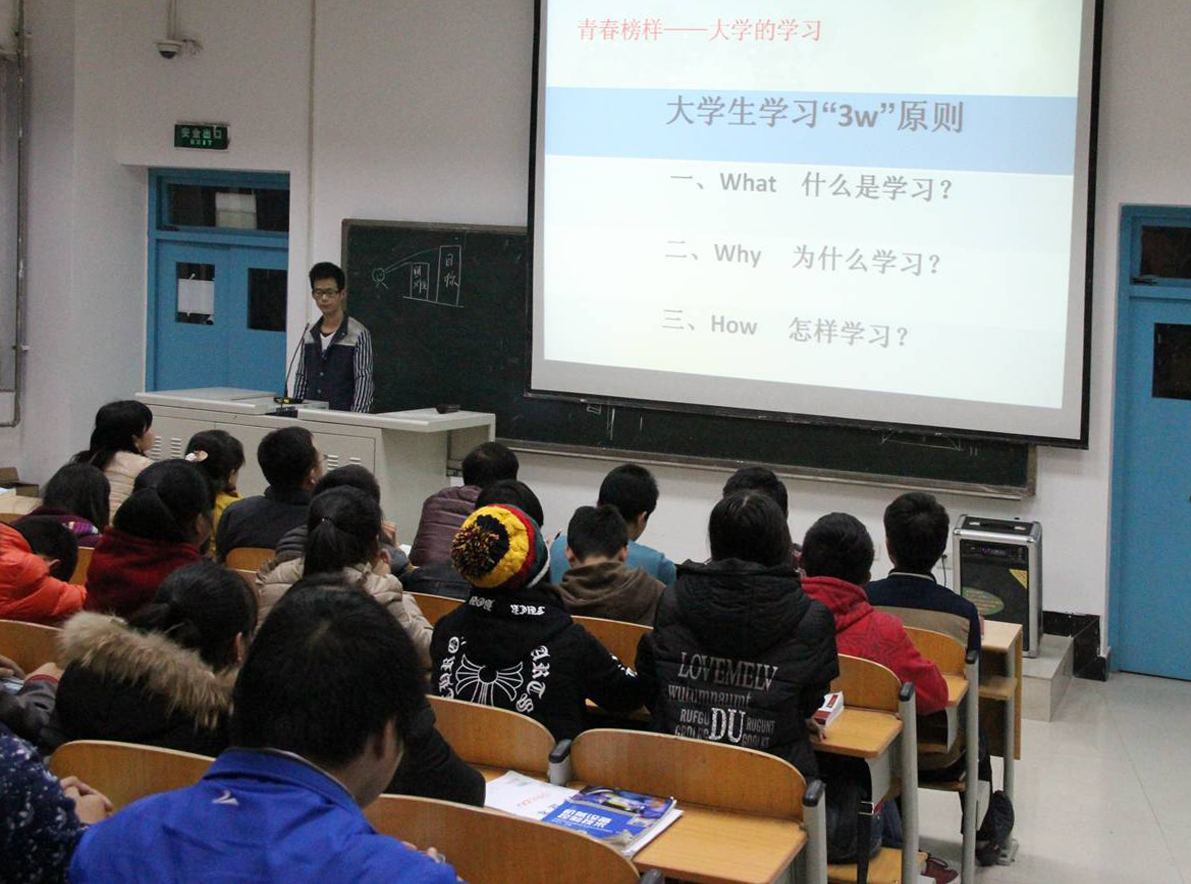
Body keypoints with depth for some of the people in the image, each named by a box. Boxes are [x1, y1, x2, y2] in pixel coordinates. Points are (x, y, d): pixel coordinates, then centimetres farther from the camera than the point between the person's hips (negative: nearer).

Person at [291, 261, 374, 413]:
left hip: (343, 416, -5)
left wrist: (355, 419, -20)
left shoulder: (358, 334, -6)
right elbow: (301, 378, 16)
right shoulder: (309, 335, 11)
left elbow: (364, 381, -11)